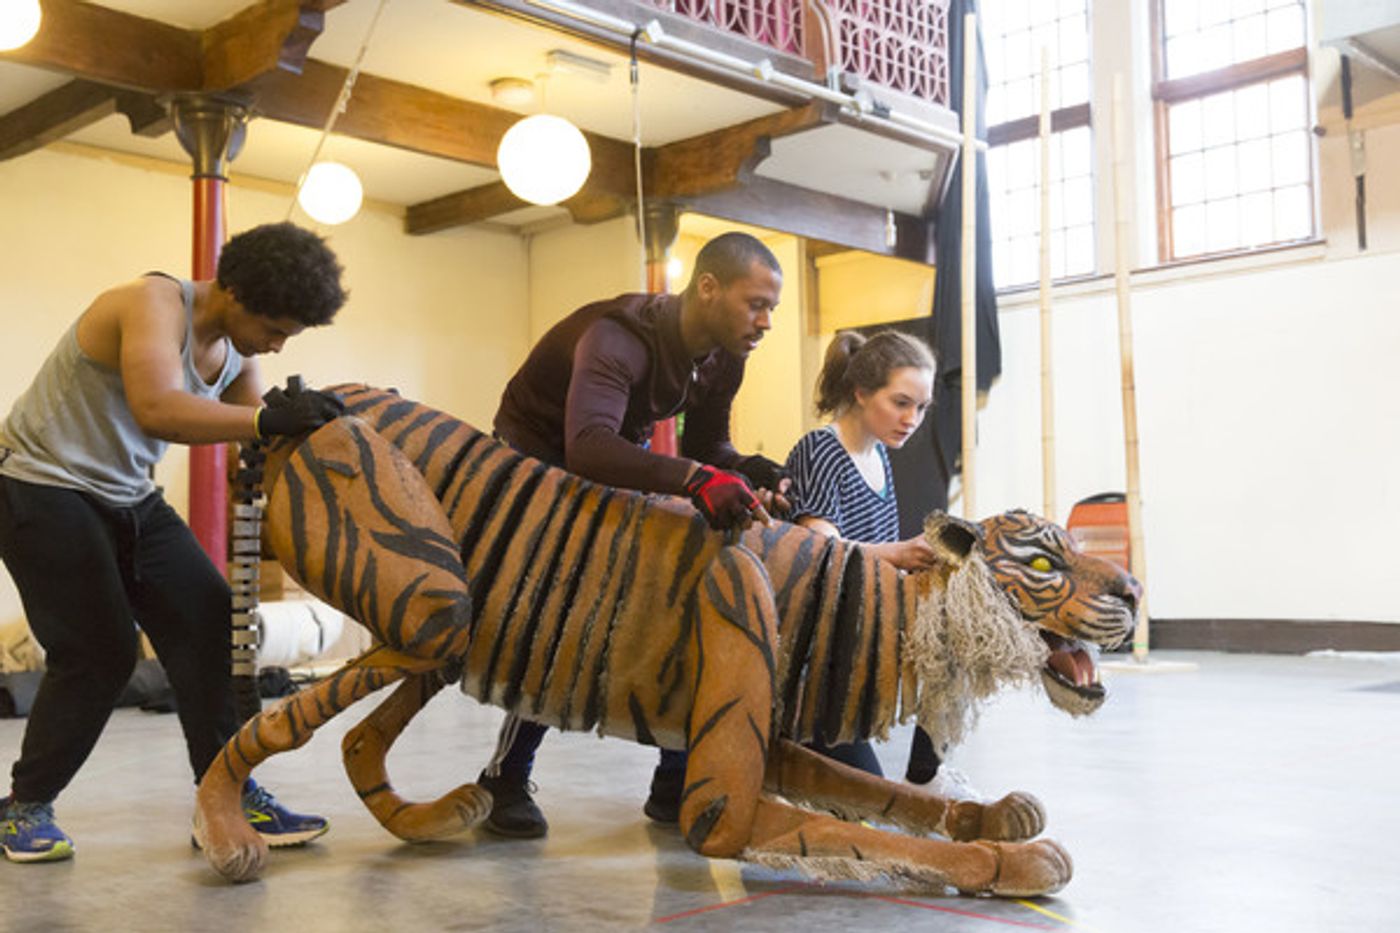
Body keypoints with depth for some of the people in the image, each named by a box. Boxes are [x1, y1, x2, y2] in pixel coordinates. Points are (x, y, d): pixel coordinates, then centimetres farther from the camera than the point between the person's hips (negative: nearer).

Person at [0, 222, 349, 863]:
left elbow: (257, 442, 3)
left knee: (206, 624, -5)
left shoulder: (237, 347, 2)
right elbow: (157, 409, -42)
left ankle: (230, 796, -1)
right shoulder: (154, 304, -24)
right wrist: (267, 418, -47)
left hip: (128, 497, 8)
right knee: (98, 653, -10)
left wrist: (297, 429, -16)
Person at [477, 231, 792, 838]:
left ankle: (676, 784, 5)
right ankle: (505, 782, 0)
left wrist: (748, 471, -26)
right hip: (541, 462, -7)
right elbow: (589, 446, -53)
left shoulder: (724, 358, -13)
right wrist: (694, 478, -66)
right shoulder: (620, 338, -37)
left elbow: (706, 445, -2)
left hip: (624, 462, 7)